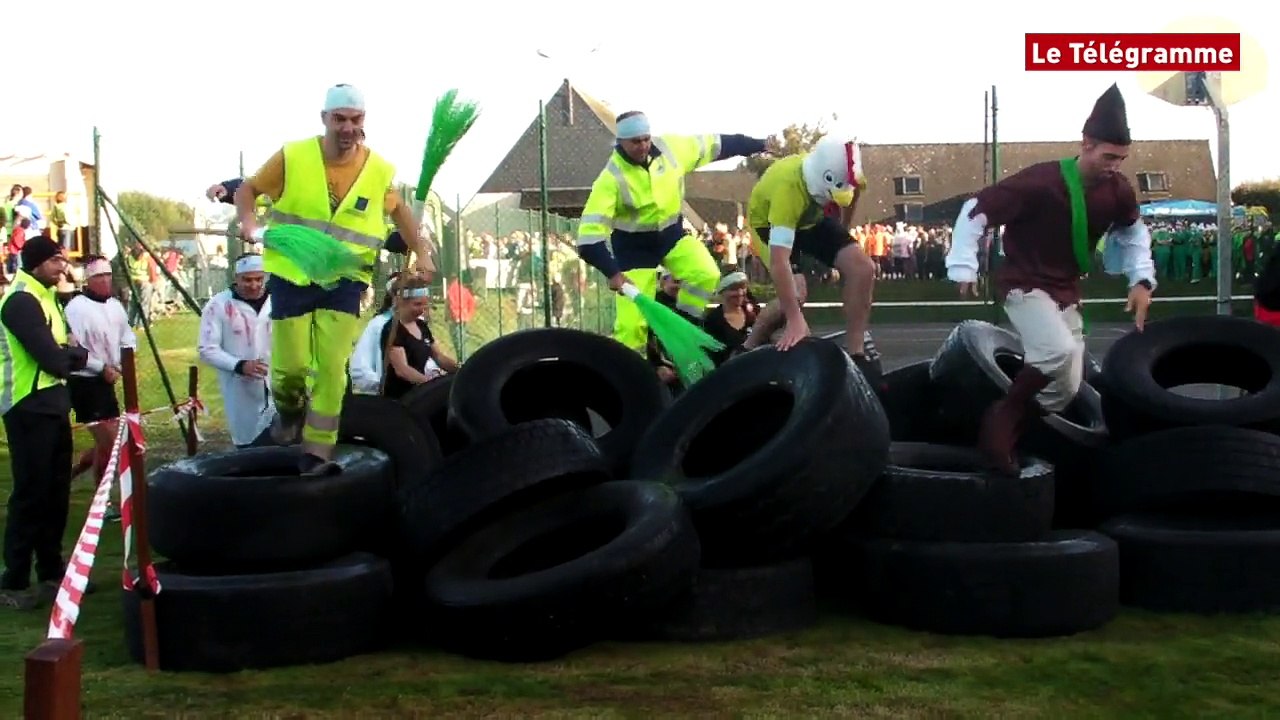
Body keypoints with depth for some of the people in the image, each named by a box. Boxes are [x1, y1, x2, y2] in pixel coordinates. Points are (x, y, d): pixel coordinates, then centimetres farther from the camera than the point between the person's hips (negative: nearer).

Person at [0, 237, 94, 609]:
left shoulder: (45, 296, 15)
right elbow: (52, 358, -22)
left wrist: (74, 353, -6)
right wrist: (87, 359, -3)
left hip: (51, 403, 10)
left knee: (55, 491, 13)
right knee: (30, 493, -6)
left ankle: (52, 572, 23)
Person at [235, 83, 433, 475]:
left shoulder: (379, 171, -3)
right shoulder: (293, 157, -9)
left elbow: (398, 210, 16)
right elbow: (248, 189, 2)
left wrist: (421, 253, 7)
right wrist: (249, 222, -18)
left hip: (344, 281, 1)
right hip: (291, 276, -1)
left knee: (332, 368, -6)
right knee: (290, 366, 0)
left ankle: (317, 453, 4)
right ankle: (289, 413, 35)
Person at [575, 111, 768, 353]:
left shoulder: (670, 148, -14)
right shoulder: (611, 179, -26)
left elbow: (715, 144, -1)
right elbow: (590, 233, -31)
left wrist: (761, 145, 4)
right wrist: (612, 273, -41)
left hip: (672, 232, 4)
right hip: (634, 244, -4)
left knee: (707, 274, -21)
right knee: (632, 321, -10)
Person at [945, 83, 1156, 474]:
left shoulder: (1118, 191, -6)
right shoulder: (1041, 182, -25)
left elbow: (1134, 231, 15)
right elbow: (976, 210, -19)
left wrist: (1142, 279, 3)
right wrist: (963, 267, -20)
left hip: (1066, 292, 7)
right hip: (1025, 284, -7)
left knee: (1067, 388, 5)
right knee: (1060, 352, -32)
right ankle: (1001, 417, -13)